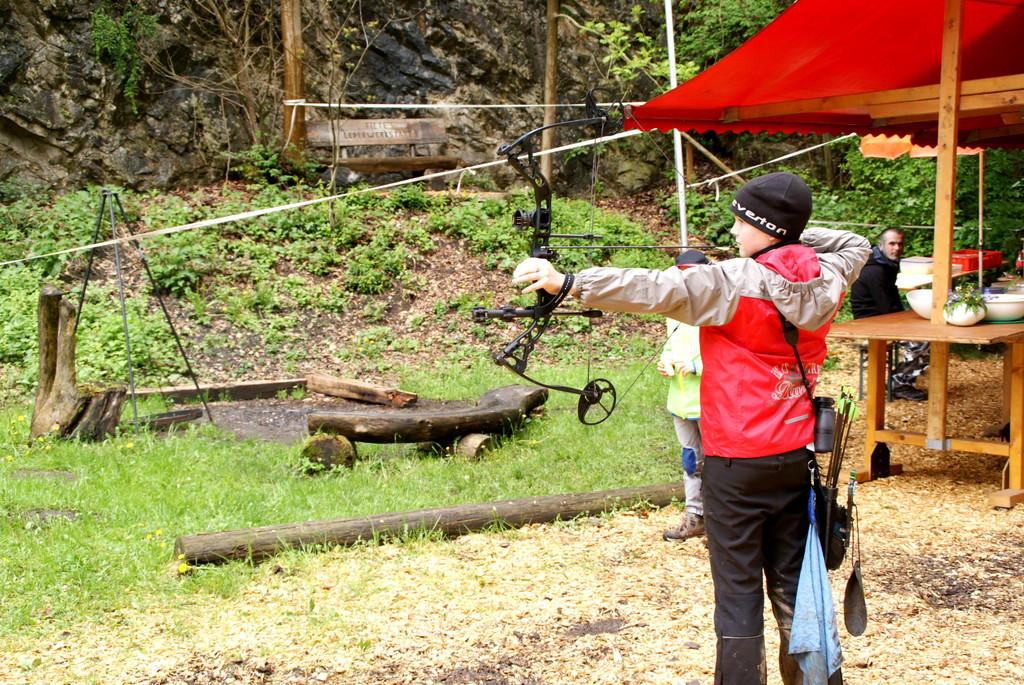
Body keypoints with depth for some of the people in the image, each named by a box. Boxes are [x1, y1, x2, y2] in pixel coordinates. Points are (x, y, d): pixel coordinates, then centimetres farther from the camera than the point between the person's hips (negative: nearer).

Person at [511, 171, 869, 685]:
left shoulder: (735, 282, -16)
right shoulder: (824, 276, 2)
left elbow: (652, 290, -26)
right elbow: (857, 245, 25)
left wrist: (567, 283, -29)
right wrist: (793, 235, 17)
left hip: (739, 459, -6)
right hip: (799, 453, 6)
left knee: (738, 590, 2)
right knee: (793, 583, 16)